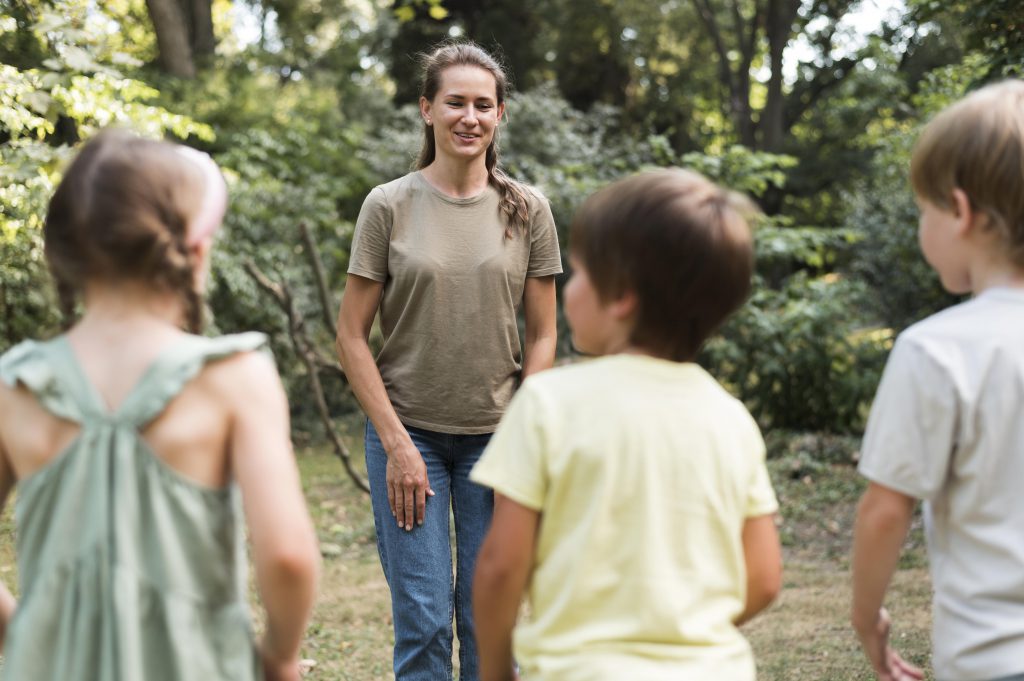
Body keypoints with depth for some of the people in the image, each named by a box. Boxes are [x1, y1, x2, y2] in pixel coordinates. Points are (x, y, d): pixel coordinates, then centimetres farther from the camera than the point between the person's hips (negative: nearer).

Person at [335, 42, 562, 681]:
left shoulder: (527, 211, 3)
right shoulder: (389, 206, -2)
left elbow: (542, 335, 6)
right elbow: (352, 337, -2)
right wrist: (396, 445, -8)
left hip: (495, 436, 2)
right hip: (409, 433, -1)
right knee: (423, 621, -3)